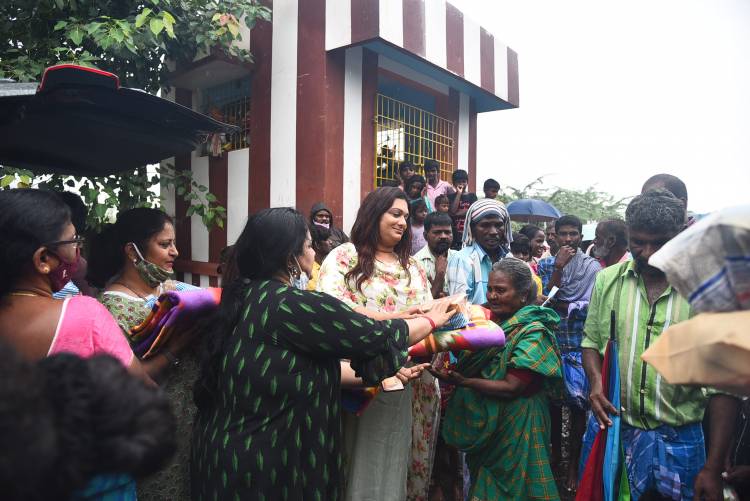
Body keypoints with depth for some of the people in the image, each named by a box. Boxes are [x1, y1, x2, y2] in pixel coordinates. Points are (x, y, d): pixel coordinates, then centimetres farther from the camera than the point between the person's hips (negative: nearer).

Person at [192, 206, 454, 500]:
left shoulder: (243, 295, 2)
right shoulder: (295, 305, -24)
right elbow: (377, 336, -15)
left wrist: (388, 372, 12)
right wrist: (432, 320, 5)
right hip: (261, 462, -8)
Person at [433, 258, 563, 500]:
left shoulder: (533, 332, -17)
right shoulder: (492, 317, 0)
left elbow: (511, 388, -23)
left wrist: (461, 382, -24)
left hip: (514, 425, -6)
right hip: (484, 422, 6)